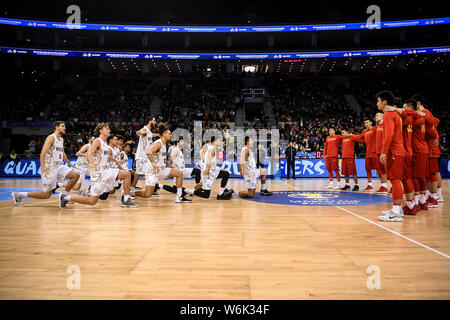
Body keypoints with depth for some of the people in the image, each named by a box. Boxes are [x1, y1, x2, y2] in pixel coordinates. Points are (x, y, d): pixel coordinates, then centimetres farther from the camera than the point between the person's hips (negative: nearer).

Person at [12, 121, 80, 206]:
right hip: (49, 168, -8)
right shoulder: (51, 138, -11)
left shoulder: (61, 139, 15)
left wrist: (69, 164, 33)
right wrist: (43, 166, -34)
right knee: (46, 195, -5)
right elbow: (43, 152, -22)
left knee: (76, 175, -9)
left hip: (59, 166, 8)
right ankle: (18, 194, 10)